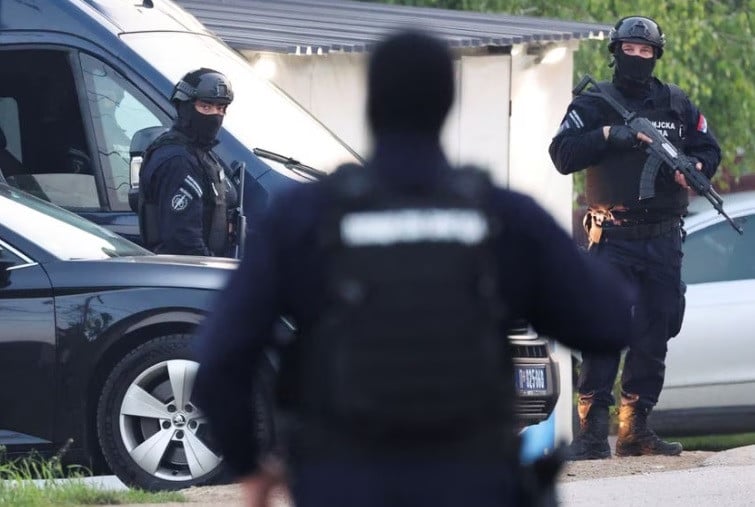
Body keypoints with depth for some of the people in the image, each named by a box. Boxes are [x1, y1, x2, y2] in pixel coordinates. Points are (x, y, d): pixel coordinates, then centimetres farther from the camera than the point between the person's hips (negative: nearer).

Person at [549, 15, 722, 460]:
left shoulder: (678, 105, 12)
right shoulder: (594, 105, 3)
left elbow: (709, 150, 15)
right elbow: (563, 155, -6)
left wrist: (691, 169, -7)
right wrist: (608, 135, -20)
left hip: (664, 242, 4)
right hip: (613, 240, -4)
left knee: (655, 335, 5)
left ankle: (636, 428, 11)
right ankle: (593, 428, -12)